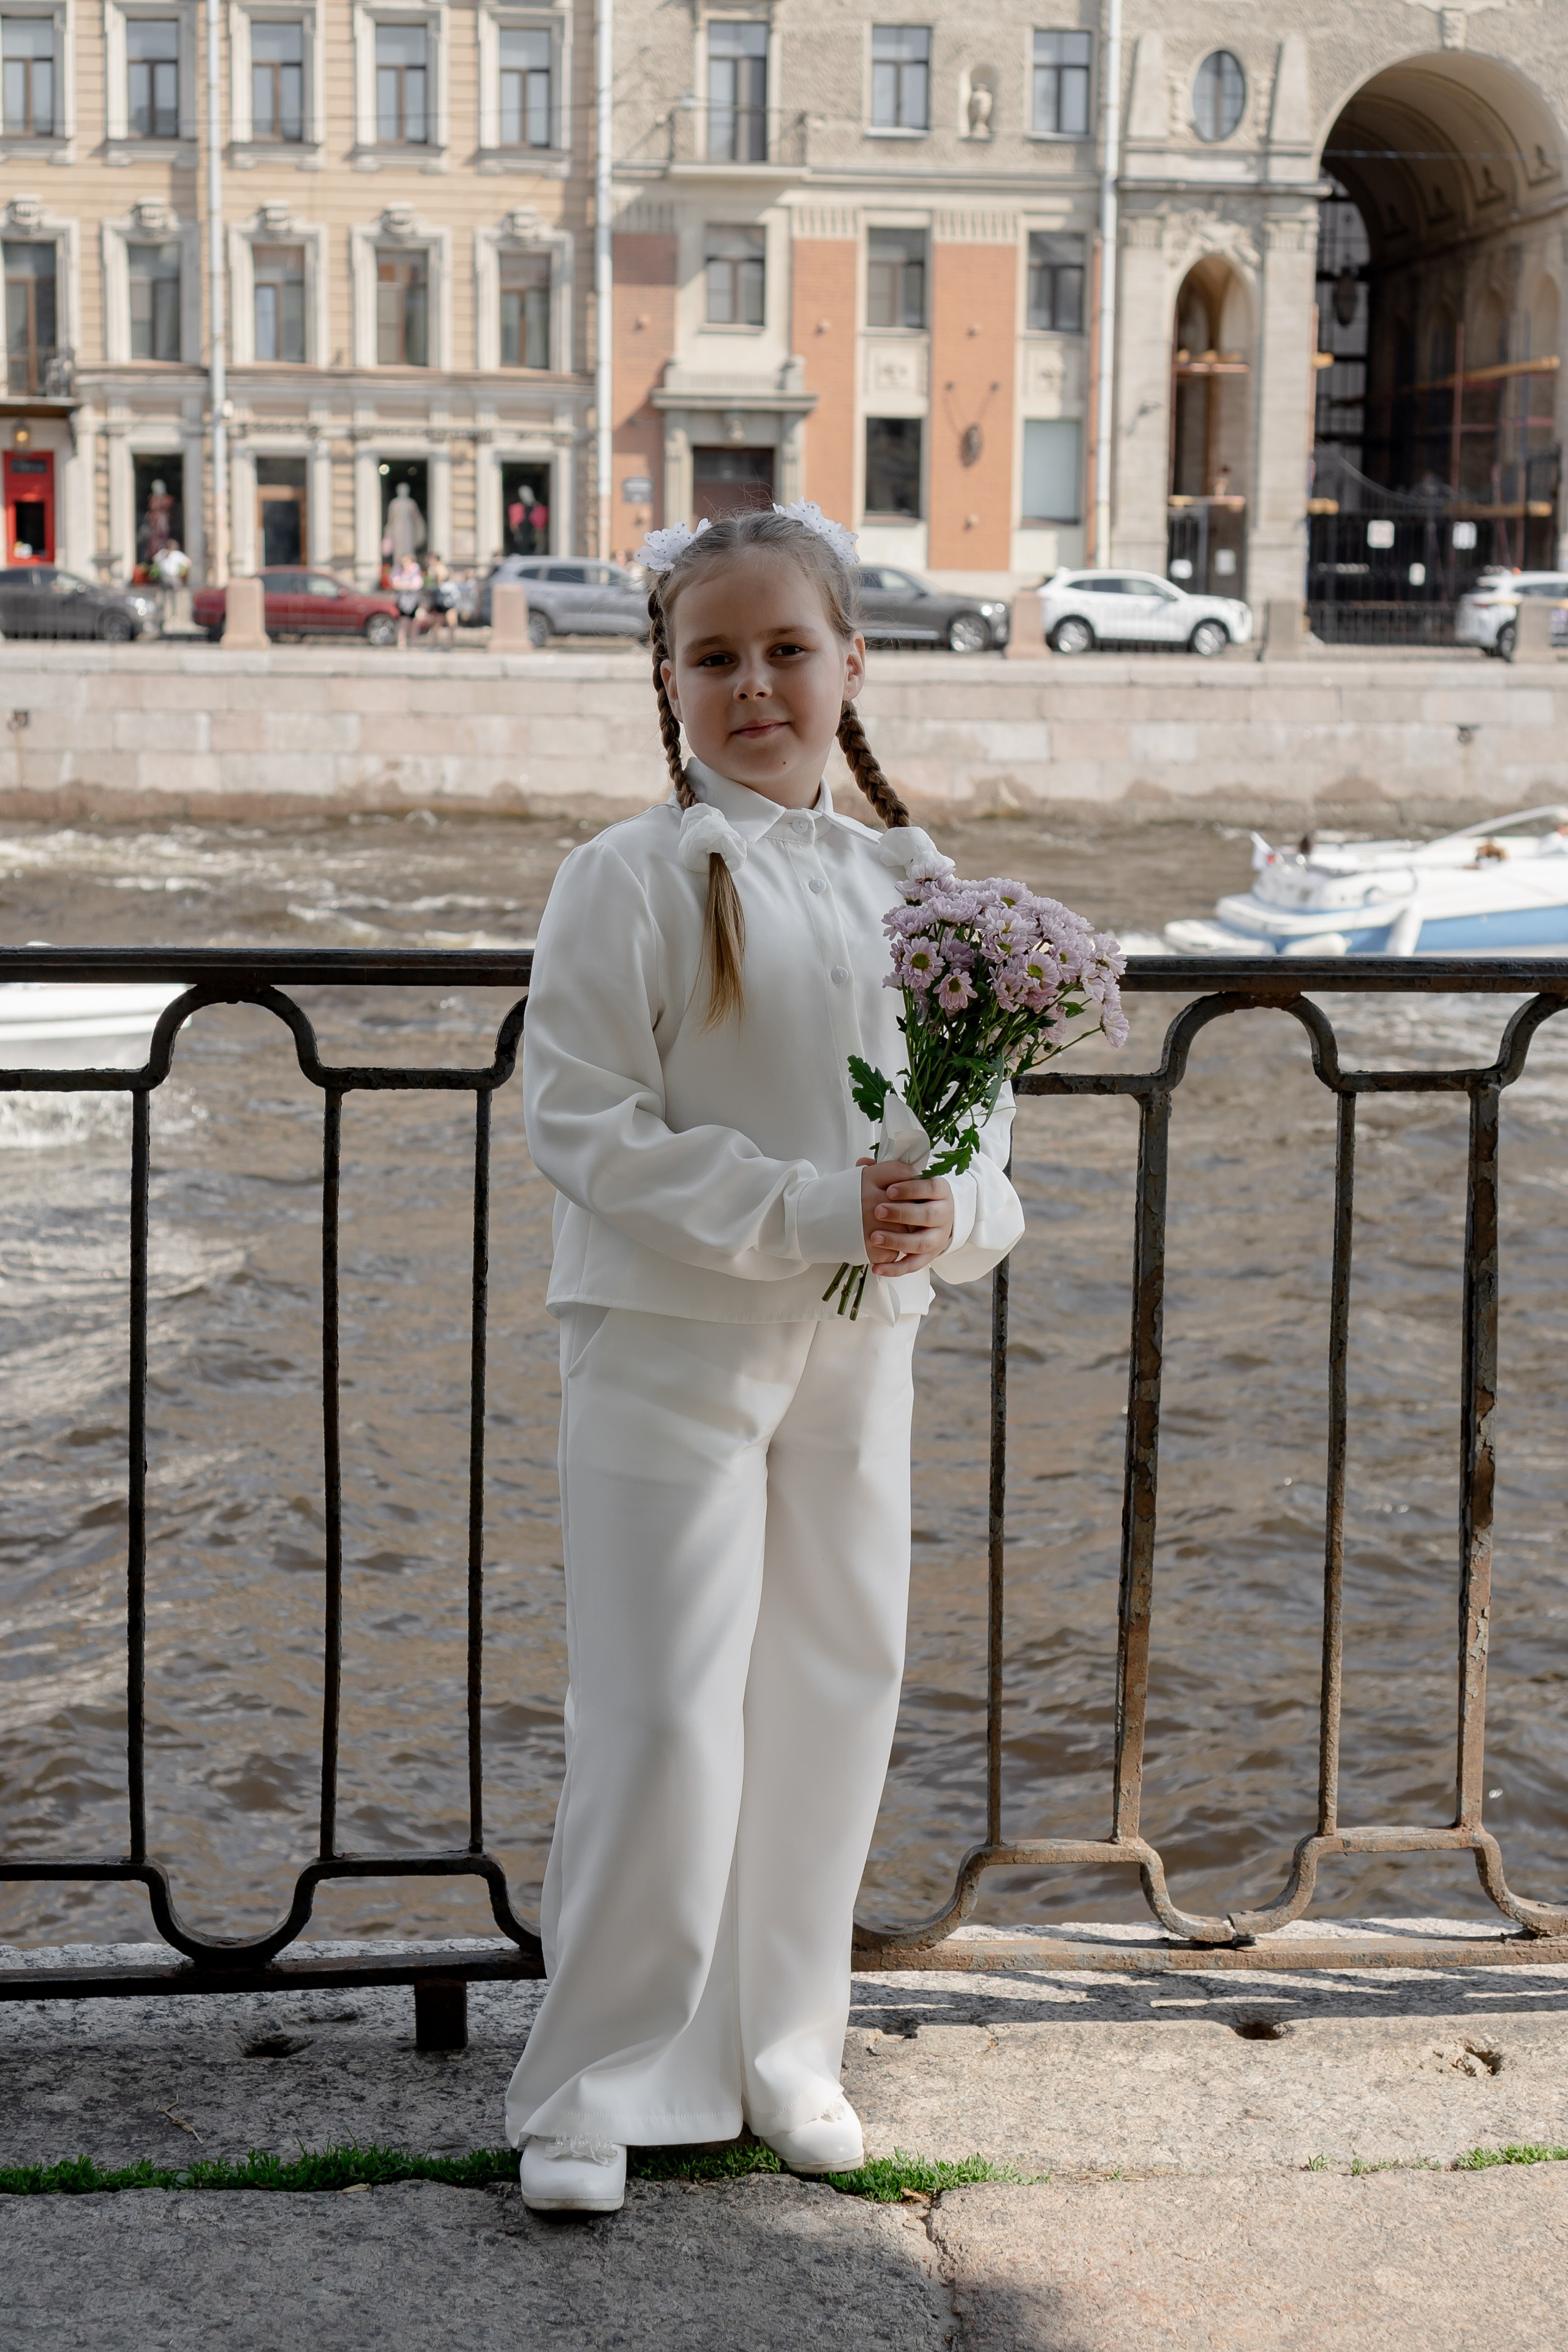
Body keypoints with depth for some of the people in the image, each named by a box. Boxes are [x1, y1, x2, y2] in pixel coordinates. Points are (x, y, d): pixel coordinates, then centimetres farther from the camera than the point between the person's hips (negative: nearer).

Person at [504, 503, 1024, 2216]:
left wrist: (948, 1213, -12)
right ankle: (594, 2089, 12)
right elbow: (583, 1125, -13)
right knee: (662, 1722, -4)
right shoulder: (633, 878, -9)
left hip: (857, 1349, 5)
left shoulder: (910, 883, 7)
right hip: (671, 1346, -5)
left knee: (838, 1693, 12)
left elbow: (980, 1109, 11)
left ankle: (781, 2049, 29)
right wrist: (808, 1211, -20)